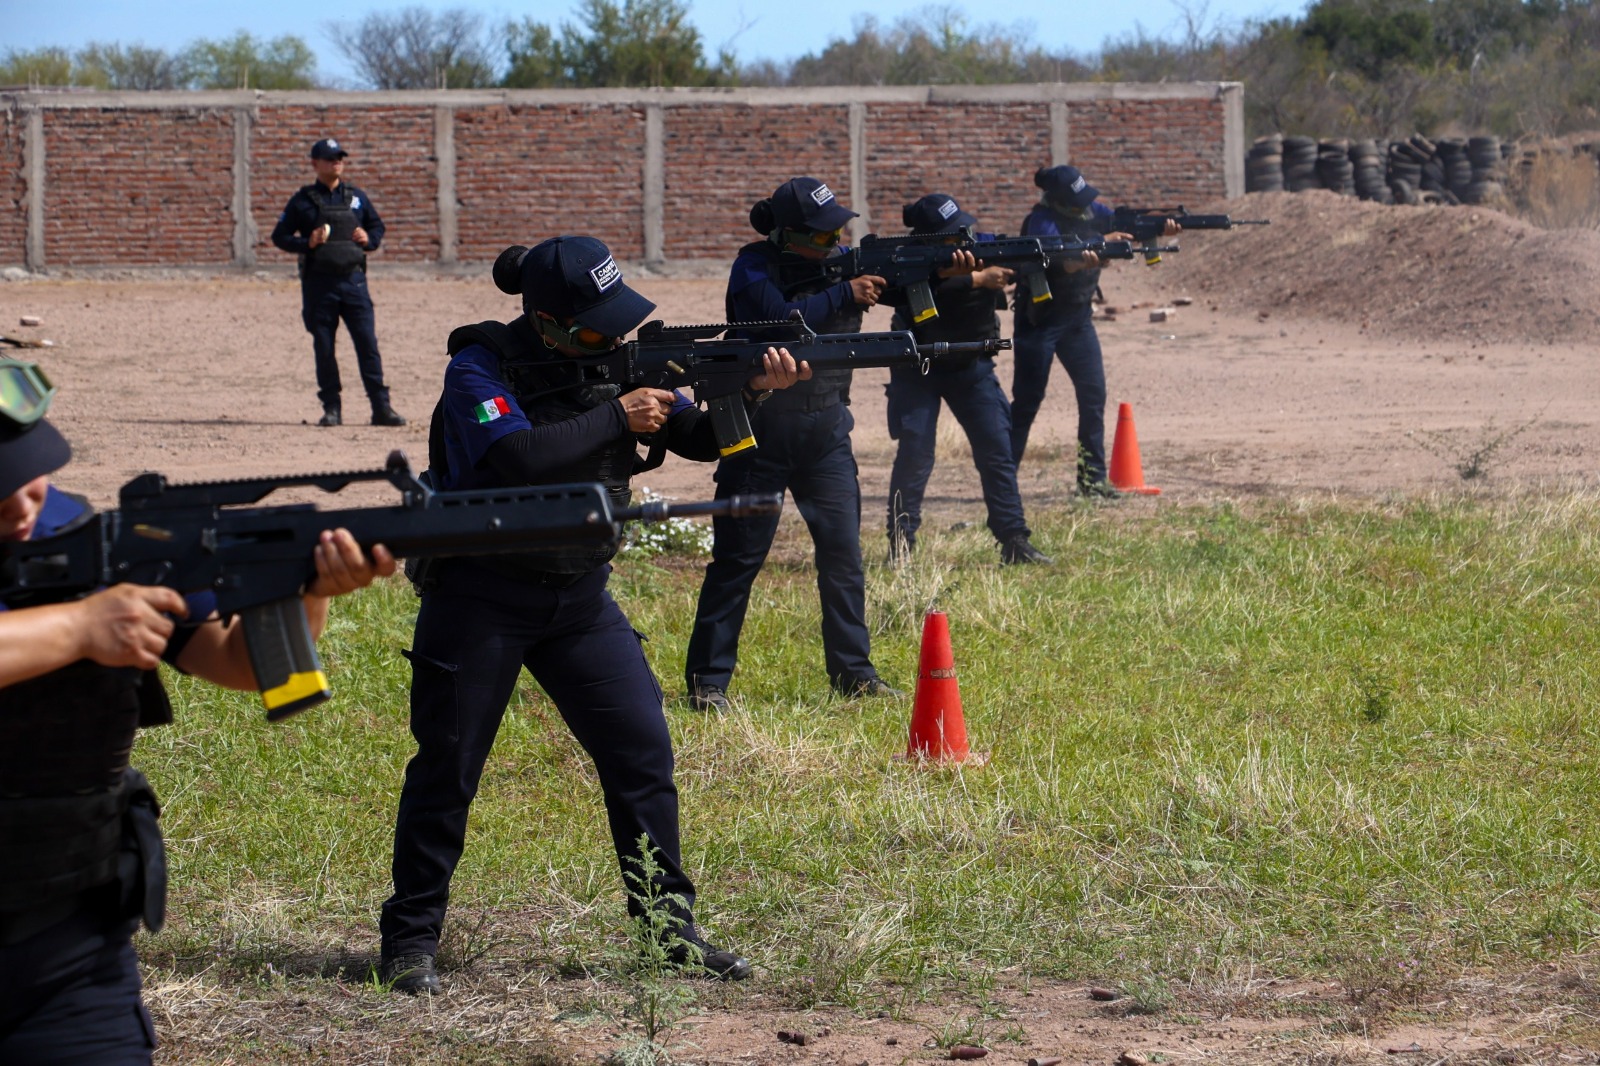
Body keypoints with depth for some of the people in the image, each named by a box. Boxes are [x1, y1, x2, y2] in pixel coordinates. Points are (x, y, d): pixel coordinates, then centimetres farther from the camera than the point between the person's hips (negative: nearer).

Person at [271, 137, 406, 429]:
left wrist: (369, 239, -1)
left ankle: (381, 408, -2)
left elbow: (378, 227, 22)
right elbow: (279, 236, 5)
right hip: (318, 282, -1)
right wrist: (307, 244, -12)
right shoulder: (303, 201, 4)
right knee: (324, 348, 3)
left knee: (368, 344, -4)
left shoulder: (357, 197, 12)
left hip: (353, 279, 1)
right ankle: (331, 408, 11)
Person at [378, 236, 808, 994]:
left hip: (580, 597, 5)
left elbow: (699, 439, 3)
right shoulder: (479, 369, -15)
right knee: (446, 770, 0)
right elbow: (513, 459, -31)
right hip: (480, 597, -5)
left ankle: (671, 929, 9)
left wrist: (752, 392, -16)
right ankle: (410, 940, 12)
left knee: (643, 752, 0)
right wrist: (616, 418, -26)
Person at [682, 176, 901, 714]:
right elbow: (778, 323, -28)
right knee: (738, 558, -1)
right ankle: (707, 680, 5)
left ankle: (853, 673, 12)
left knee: (843, 549, 3)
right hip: (762, 433, -5)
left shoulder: (840, 261, 4)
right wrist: (844, 294, -27)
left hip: (825, 431, 5)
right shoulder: (754, 267, -12)